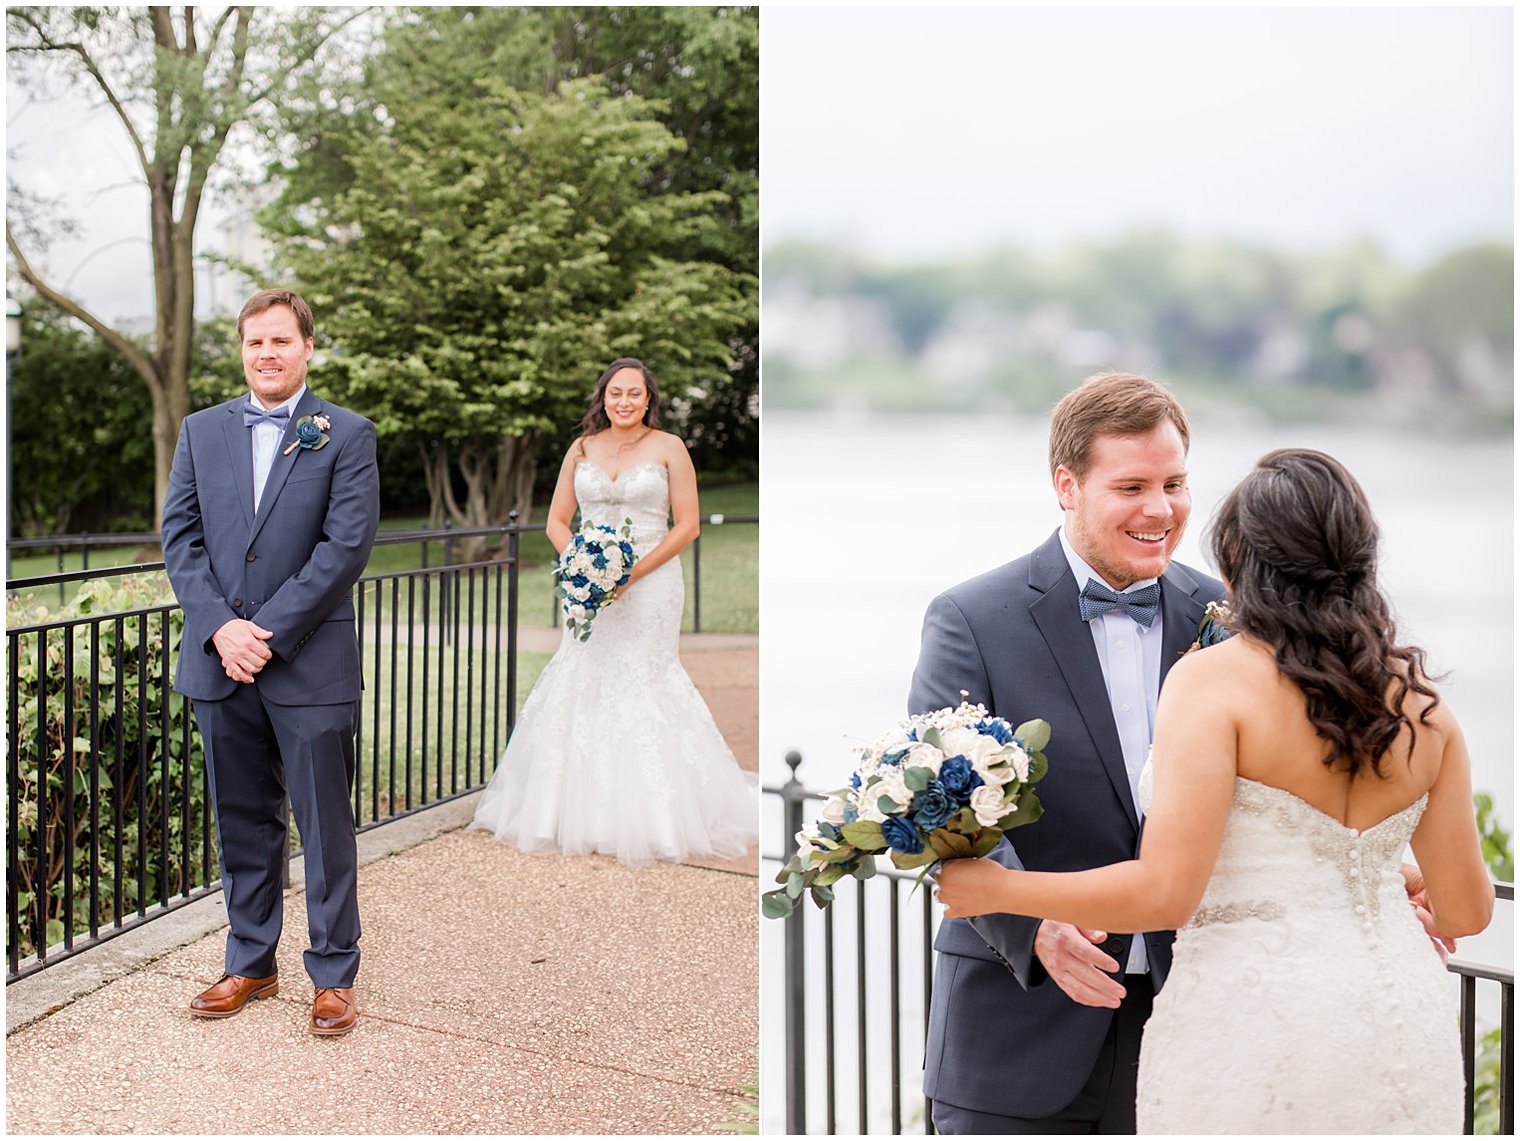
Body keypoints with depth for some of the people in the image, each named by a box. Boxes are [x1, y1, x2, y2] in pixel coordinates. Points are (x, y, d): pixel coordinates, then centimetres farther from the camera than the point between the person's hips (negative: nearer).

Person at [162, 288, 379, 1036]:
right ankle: (250, 965, 27)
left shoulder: (346, 435, -1)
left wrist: (269, 633, -14)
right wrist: (219, 627, -9)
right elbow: (179, 537, 5)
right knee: (242, 824, 13)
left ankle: (333, 975, 16)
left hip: (311, 666, -4)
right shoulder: (201, 432, 11)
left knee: (326, 827, 4)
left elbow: (347, 545, -10)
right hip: (221, 665, 4)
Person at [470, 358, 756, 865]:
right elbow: (557, 522, 11)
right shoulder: (582, 449, 9)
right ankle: (581, 812, 12)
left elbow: (687, 525, -3)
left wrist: (634, 572, -13)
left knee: (643, 682, -3)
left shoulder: (668, 448, 0)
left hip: (649, 583, -3)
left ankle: (649, 818, 8)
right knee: (580, 683, 1)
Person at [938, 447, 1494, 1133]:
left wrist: (998, 889, -8)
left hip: (1251, 1024, -5)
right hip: (1405, 1024, 6)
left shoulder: (1213, 680, -12)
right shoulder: (1421, 702, 4)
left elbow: (1165, 892, -19)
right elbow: (1466, 910, 8)